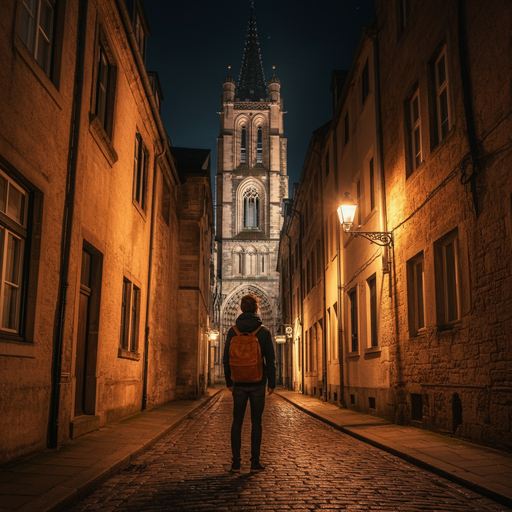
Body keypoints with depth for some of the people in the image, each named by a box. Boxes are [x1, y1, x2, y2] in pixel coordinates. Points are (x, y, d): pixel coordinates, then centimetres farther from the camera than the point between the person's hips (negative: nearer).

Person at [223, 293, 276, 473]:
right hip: (258, 383, -1)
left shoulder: (233, 331, 0)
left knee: (237, 422, 8)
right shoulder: (264, 331, -3)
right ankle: (255, 462, 6)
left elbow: (227, 358, 3)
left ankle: (236, 462, 8)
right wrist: (272, 382, 4)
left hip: (239, 384, 1)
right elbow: (270, 359, -3)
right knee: (256, 422, 5)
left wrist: (229, 381, 12)